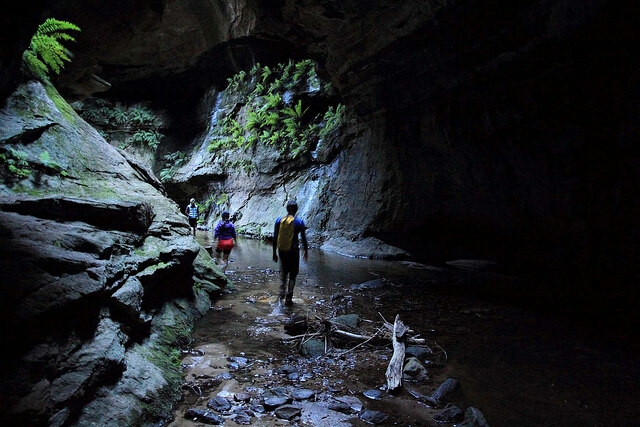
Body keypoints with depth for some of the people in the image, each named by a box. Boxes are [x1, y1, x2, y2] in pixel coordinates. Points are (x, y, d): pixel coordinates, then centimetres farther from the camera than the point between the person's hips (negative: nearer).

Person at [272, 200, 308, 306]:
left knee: (283, 271, 24)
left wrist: (274, 253, 10)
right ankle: (288, 298, 9)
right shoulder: (299, 222, -7)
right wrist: (306, 251, 12)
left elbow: (275, 238, 2)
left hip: (282, 251, 3)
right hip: (293, 251, -2)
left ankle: (282, 291, 7)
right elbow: (303, 239, -3)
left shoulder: (279, 220, 0)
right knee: (292, 274, 10)